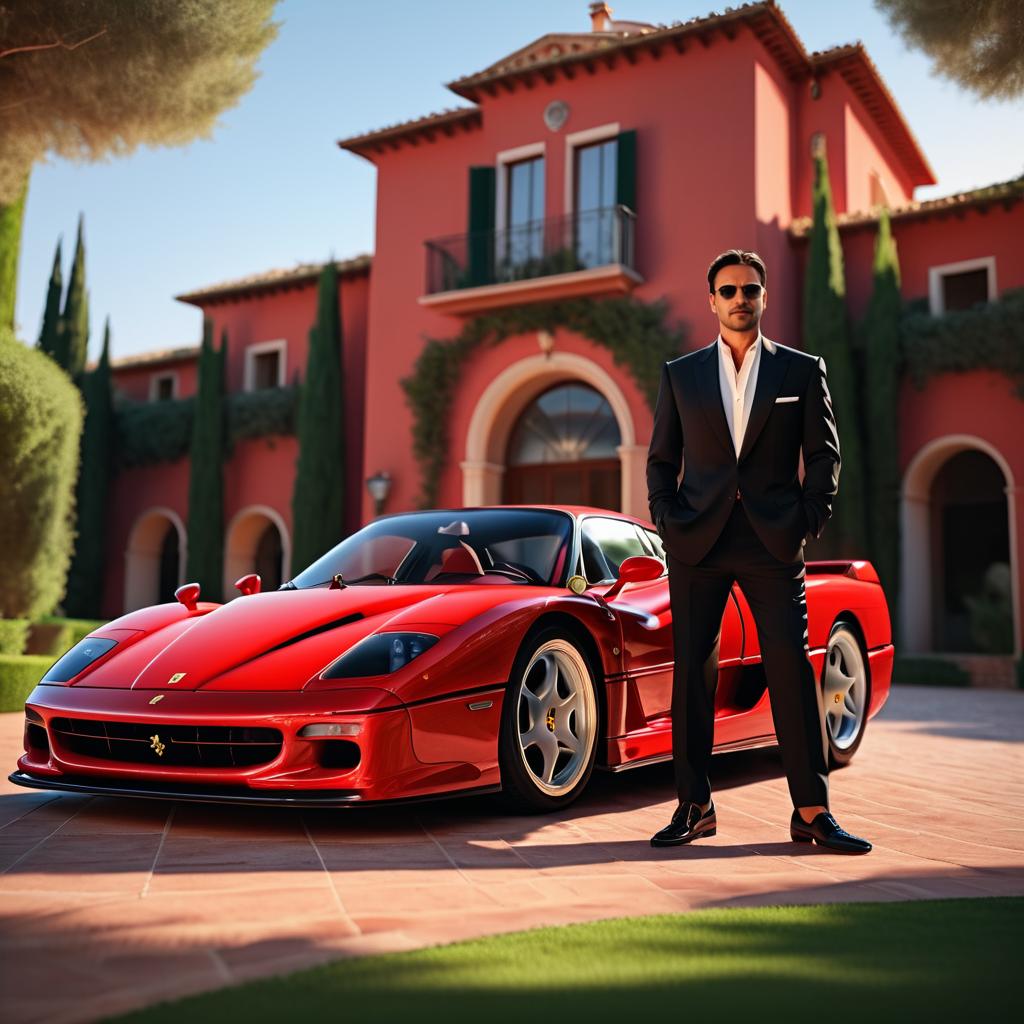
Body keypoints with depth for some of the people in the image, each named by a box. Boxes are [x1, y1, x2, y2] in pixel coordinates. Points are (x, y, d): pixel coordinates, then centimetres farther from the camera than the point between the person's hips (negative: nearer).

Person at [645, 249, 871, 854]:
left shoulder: (802, 370, 9)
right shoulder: (681, 373, 12)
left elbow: (824, 452, 7)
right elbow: (661, 458, 13)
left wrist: (809, 520, -3)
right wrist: (666, 519, 0)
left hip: (773, 542, -1)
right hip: (698, 540, 1)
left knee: (793, 666, -5)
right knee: (692, 669, 2)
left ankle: (812, 810, 4)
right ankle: (695, 806, 12)